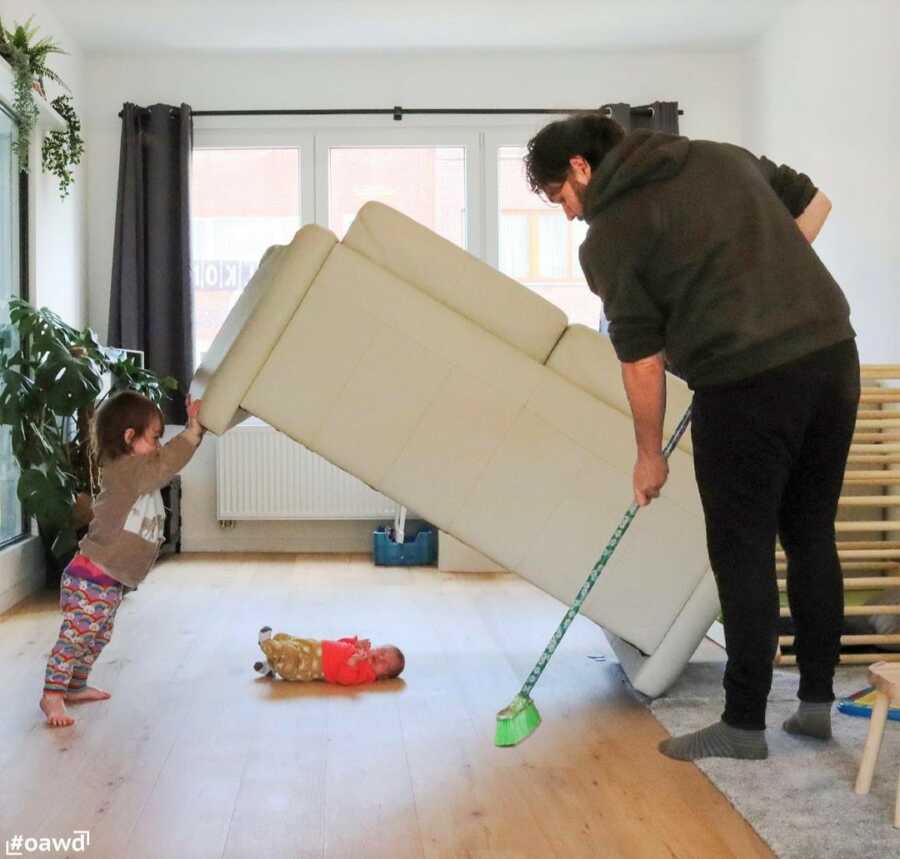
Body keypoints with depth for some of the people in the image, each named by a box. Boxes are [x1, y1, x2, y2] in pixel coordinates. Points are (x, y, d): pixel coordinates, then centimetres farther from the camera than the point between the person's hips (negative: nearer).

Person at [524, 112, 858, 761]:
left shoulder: (609, 235, -2)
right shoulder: (720, 156, 16)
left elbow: (643, 361, -2)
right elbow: (815, 203, 24)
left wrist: (650, 455, 9)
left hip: (747, 383, -7)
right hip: (833, 353, 7)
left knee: (743, 553, 5)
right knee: (812, 536, 16)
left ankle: (744, 725, 15)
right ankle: (817, 700, 27)